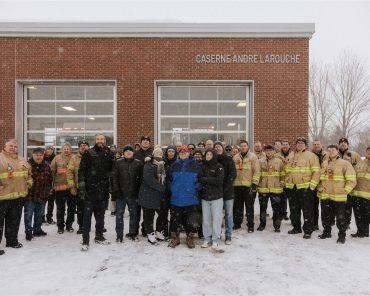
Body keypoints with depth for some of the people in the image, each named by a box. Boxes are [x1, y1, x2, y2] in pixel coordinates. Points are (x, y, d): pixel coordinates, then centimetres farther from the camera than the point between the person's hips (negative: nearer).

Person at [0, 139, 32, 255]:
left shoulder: (22, 161, 14)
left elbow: (29, 173, 25)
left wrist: (28, 184, 17)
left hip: (18, 196, 6)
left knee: (14, 220, 17)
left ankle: (12, 240, 31)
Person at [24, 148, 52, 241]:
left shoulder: (46, 167, 6)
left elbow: (50, 180, 15)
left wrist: (47, 191, 11)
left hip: (42, 196, 5)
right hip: (30, 195, -5)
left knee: (39, 215, 17)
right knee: (28, 215, 3)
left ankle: (37, 230, 32)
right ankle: (28, 231, 16)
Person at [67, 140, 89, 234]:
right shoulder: (74, 158, 1)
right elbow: (69, 172, -2)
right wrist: (72, 186, -8)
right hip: (79, 187, 0)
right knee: (80, 209, 8)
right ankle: (81, 226, 22)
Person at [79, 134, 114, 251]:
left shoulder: (108, 154, 8)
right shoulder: (88, 153, -2)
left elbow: (111, 170, 15)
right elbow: (81, 170, -6)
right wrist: (81, 186, -13)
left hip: (103, 190, 4)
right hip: (90, 190, -4)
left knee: (100, 215, 14)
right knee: (87, 215, -1)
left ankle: (99, 236, 28)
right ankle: (85, 241, 6)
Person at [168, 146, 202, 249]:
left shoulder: (195, 165, 1)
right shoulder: (174, 166, 8)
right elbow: (169, 178, 17)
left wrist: (197, 186, -8)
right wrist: (172, 188, 6)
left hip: (190, 198, -2)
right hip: (176, 198, 2)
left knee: (191, 220, 6)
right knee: (175, 219, 9)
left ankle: (190, 238, 23)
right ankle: (175, 238, 24)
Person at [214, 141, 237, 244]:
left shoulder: (228, 159, 0)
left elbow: (233, 174, -7)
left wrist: (226, 187, -13)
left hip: (228, 190, -1)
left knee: (229, 214, 5)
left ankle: (228, 236, 16)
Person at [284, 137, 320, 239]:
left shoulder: (311, 156, -3)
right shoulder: (290, 156, 13)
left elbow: (316, 172, -8)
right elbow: (286, 171, 18)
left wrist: (312, 185, -14)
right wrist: (286, 184, 14)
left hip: (305, 188, -5)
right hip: (291, 188, 6)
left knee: (307, 210, -1)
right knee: (294, 210, 14)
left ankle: (308, 230, 9)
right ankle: (296, 227, 28)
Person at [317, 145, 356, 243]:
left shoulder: (345, 164, -3)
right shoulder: (324, 164, 10)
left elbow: (351, 180, -5)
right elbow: (318, 177, 19)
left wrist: (344, 191, -10)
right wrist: (320, 187, 8)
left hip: (339, 196, -4)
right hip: (325, 196, 5)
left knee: (340, 218, 2)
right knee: (325, 217, 15)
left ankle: (342, 235, 18)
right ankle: (327, 232, 31)